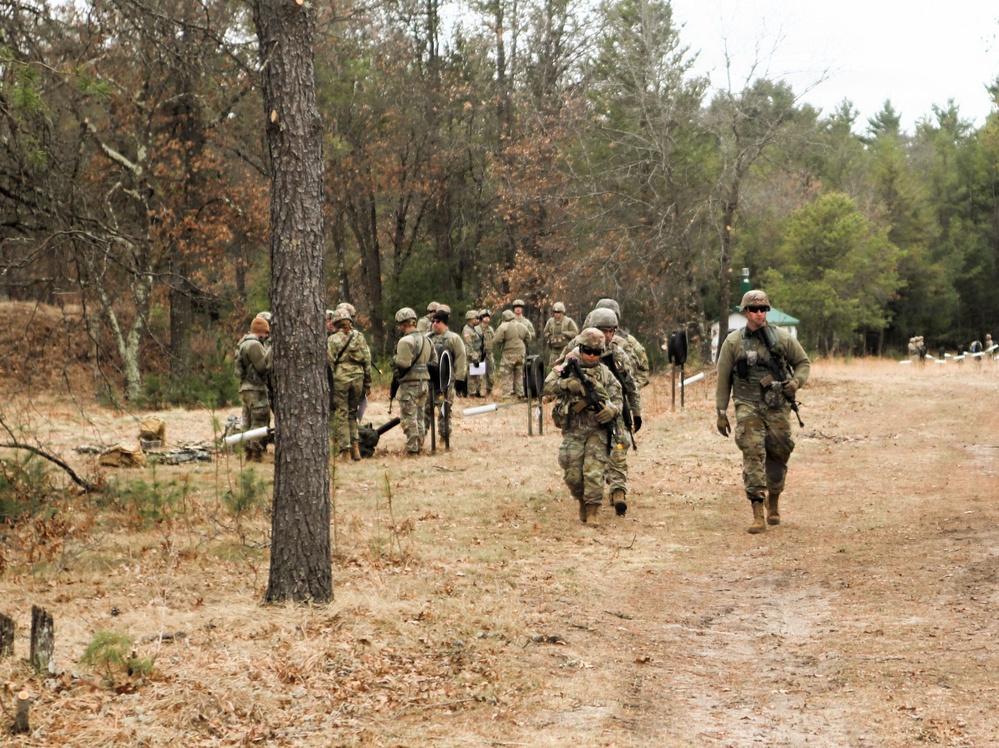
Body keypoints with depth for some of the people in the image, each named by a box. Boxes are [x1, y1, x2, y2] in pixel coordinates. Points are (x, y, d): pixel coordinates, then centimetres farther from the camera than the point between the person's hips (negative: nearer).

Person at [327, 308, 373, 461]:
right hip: (358, 378, 4)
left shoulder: (332, 340, -4)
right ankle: (355, 445, 8)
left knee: (340, 414, 2)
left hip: (340, 379, -4)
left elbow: (329, 364, -6)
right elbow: (367, 361, 6)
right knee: (352, 413, 16)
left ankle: (345, 446, -3)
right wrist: (367, 384, 12)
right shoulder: (359, 337, 6)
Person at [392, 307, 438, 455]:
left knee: (409, 418, -3)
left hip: (409, 384, -8)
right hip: (424, 382, 8)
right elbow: (434, 362, 16)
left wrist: (394, 363, -3)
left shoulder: (406, 341, -15)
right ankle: (419, 447, 20)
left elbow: (403, 364, -22)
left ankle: (412, 449, -3)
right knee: (419, 417, 16)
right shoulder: (426, 340, 13)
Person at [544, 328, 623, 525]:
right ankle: (582, 501, 29)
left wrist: (612, 410, -15)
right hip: (573, 430, 0)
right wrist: (567, 383, -22)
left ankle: (592, 511, -6)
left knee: (594, 472, -11)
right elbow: (548, 386, -5)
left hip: (597, 430, 0)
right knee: (572, 474, 3)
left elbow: (617, 398, 8)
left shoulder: (605, 373, 8)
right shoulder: (568, 368, 3)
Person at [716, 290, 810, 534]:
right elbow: (723, 379, 5)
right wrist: (721, 412, 3)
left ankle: (774, 501, 34)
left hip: (778, 407, 2)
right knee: (753, 453, -14)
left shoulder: (782, 338, 3)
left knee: (778, 454, 9)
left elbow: (803, 362, 15)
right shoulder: (733, 342, 1)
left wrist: (796, 381, -5)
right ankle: (757, 514, -16)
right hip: (748, 406, -2)